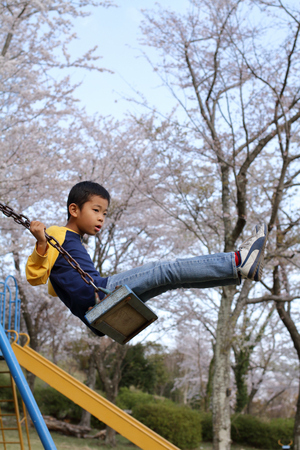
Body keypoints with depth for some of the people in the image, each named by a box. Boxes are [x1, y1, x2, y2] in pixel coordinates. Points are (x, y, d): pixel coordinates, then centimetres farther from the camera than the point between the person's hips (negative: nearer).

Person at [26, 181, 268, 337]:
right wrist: (41, 244, -25)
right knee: (163, 270, -18)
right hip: (97, 293, -9)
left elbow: (56, 286, 39)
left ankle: (240, 268, -5)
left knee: (171, 278, -1)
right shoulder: (57, 235, 3)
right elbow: (35, 276, -10)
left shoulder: (75, 244, 31)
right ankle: (238, 261, -23)